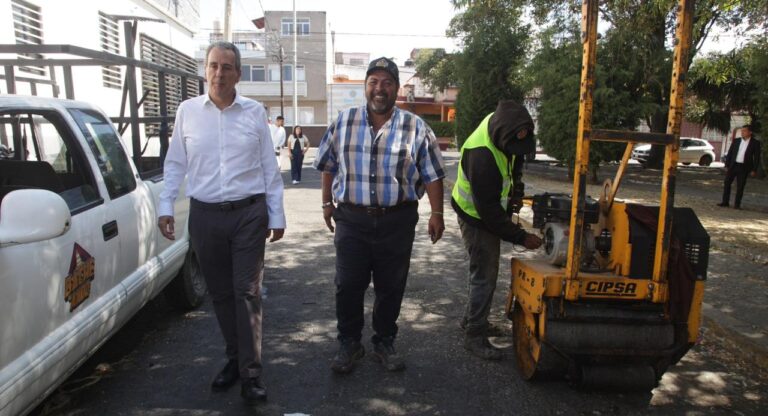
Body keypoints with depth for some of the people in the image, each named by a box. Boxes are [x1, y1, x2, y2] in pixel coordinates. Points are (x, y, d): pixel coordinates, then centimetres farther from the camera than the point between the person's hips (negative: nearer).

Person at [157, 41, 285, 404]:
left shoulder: (254, 112, 2)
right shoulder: (187, 111, 5)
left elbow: (269, 167, 4)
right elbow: (175, 164, 10)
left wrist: (276, 215, 2)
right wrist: (166, 207, 2)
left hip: (249, 214, -2)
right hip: (205, 216, 2)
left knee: (247, 293, -2)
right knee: (220, 294, 11)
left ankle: (250, 373, 6)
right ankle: (235, 358, 29)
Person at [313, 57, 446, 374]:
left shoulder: (416, 128, -1)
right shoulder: (343, 122, 3)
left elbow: (432, 175, 1)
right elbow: (328, 166, 11)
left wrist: (437, 214, -1)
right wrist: (327, 203, 10)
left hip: (397, 221, 0)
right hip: (351, 219, 1)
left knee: (391, 287, 11)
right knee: (348, 286, 7)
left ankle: (385, 343, 31)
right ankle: (349, 344, 26)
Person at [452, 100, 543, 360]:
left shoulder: (501, 127, -9)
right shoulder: (482, 155, -35)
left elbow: (515, 162, 14)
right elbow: (489, 210, -30)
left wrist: (517, 191, -1)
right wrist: (521, 237, -25)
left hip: (490, 213, 9)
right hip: (477, 217, -9)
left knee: (485, 272, 19)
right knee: (484, 276, -4)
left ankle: (473, 320, 35)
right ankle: (474, 336, 9)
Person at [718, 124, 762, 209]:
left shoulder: (755, 143, -1)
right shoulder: (736, 141, 6)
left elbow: (757, 157, -1)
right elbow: (729, 153, 8)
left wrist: (754, 170, -6)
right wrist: (727, 165, 3)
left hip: (744, 167, -3)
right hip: (733, 165, 3)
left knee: (740, 186, 1)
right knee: (727, 183, 2)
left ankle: (737, 204, 9)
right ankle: (725, 202, 10)